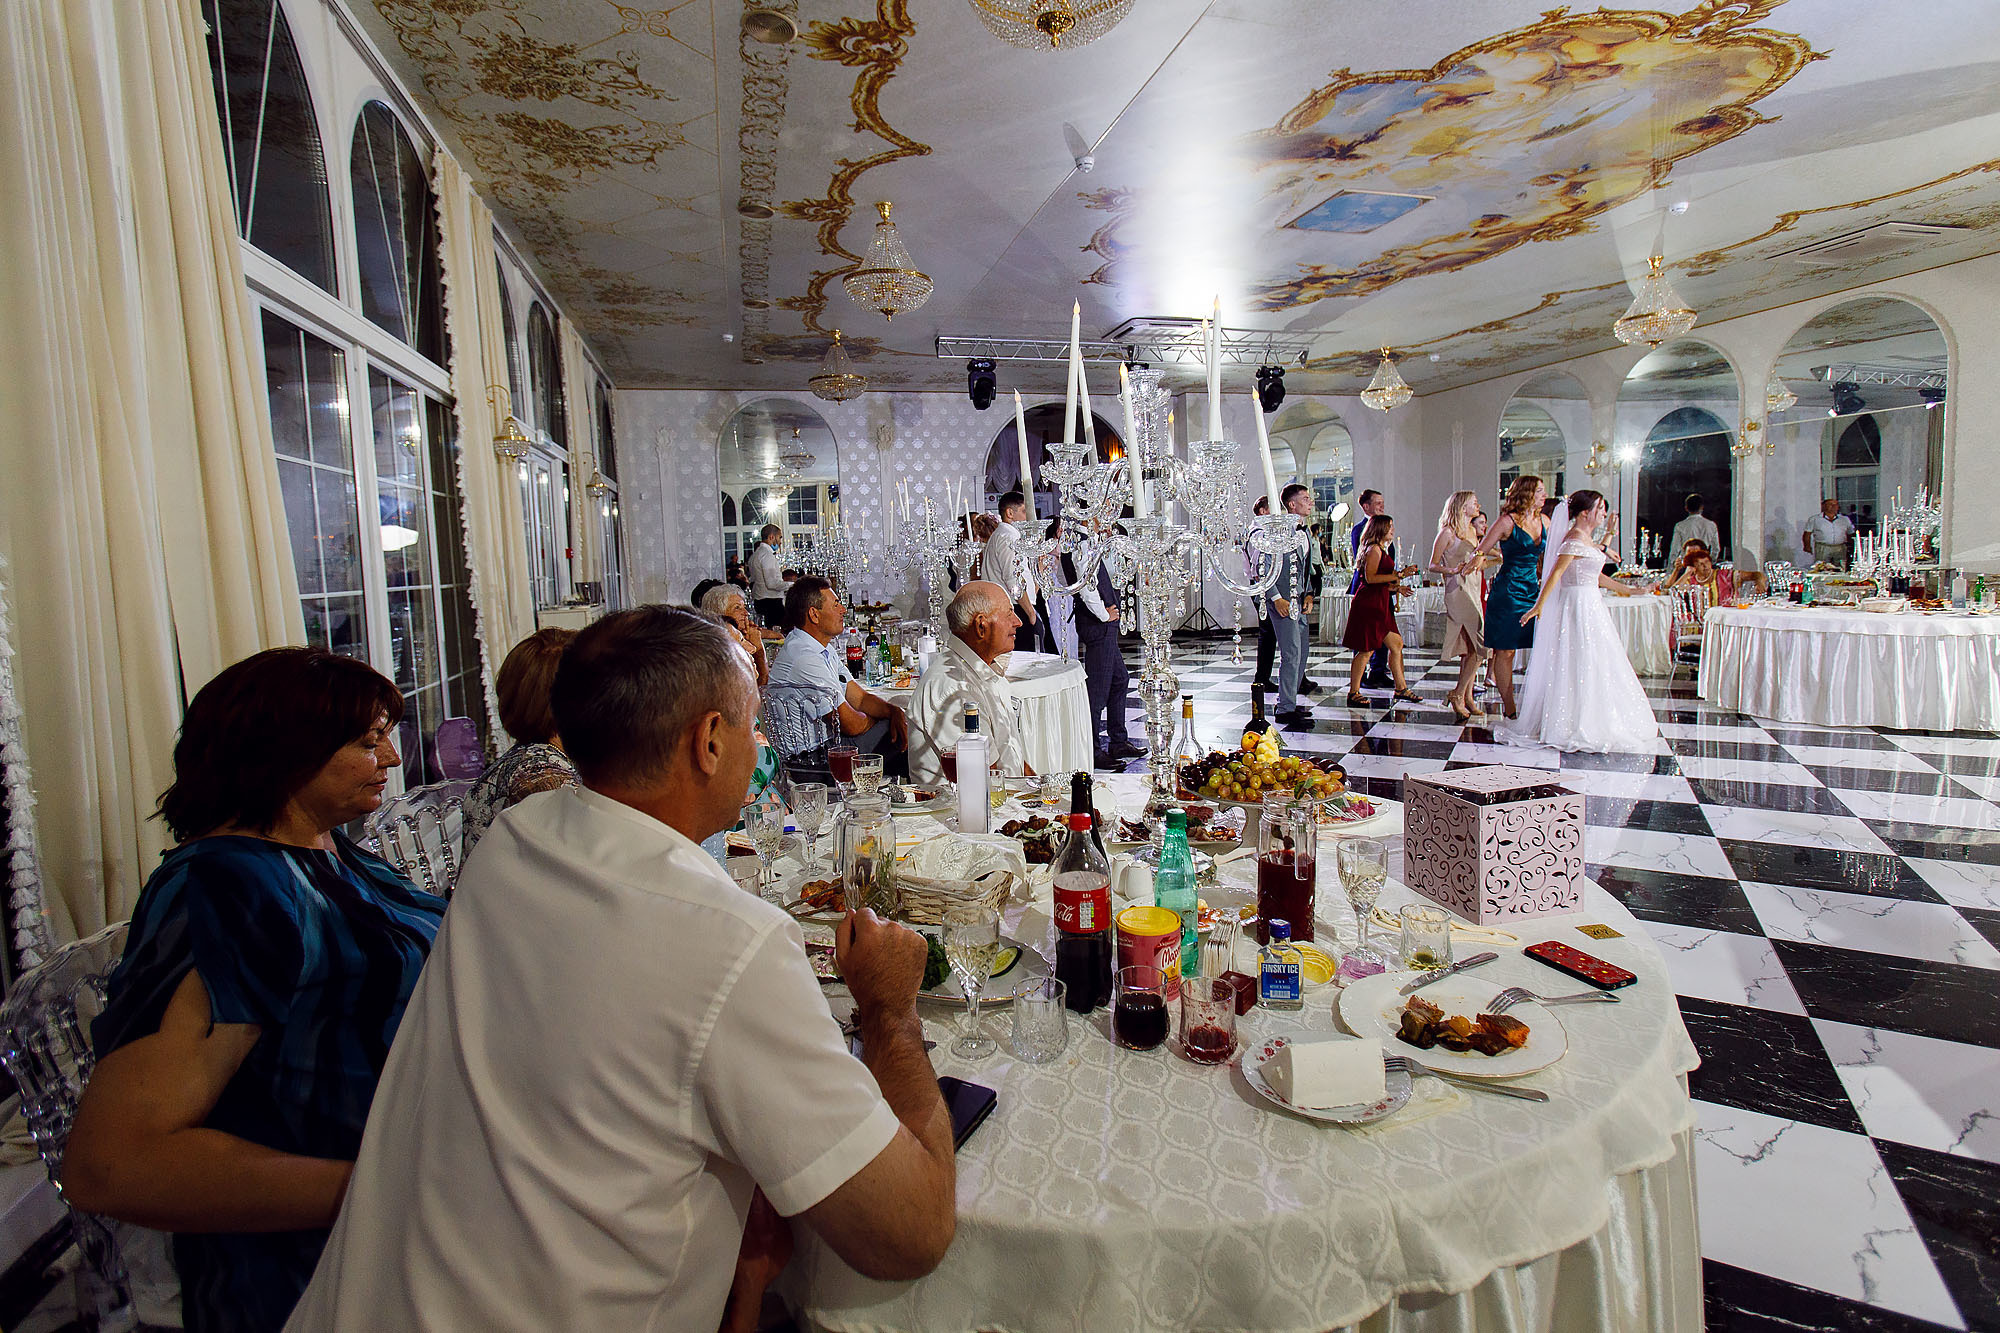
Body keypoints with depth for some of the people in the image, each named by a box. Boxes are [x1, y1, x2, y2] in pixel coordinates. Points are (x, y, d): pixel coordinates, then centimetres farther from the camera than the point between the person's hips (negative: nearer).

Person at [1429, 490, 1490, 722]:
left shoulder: (1471, 532, 17)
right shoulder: (1448, 532, -6)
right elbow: (1433, 565, -7)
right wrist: (1452, 570, -23)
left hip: (1473, 592, 8)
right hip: (1458, 592, -8)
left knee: (1471, 648, 7)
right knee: (1481, 645, -13)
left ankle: (1467, 697, 12)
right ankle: (1458, 694, -5)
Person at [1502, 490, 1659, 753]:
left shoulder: (1586, 538, 15)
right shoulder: (1574, 540, -15)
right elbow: (1555, 574, -23)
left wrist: (1628, 591, 29)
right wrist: (1539, 606, -29)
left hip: (1590, 607, 10)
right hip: (1578, 606, -10)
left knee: (1593, 667, 13)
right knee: (1580, 667, -6)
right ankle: (1578, 729, 0)